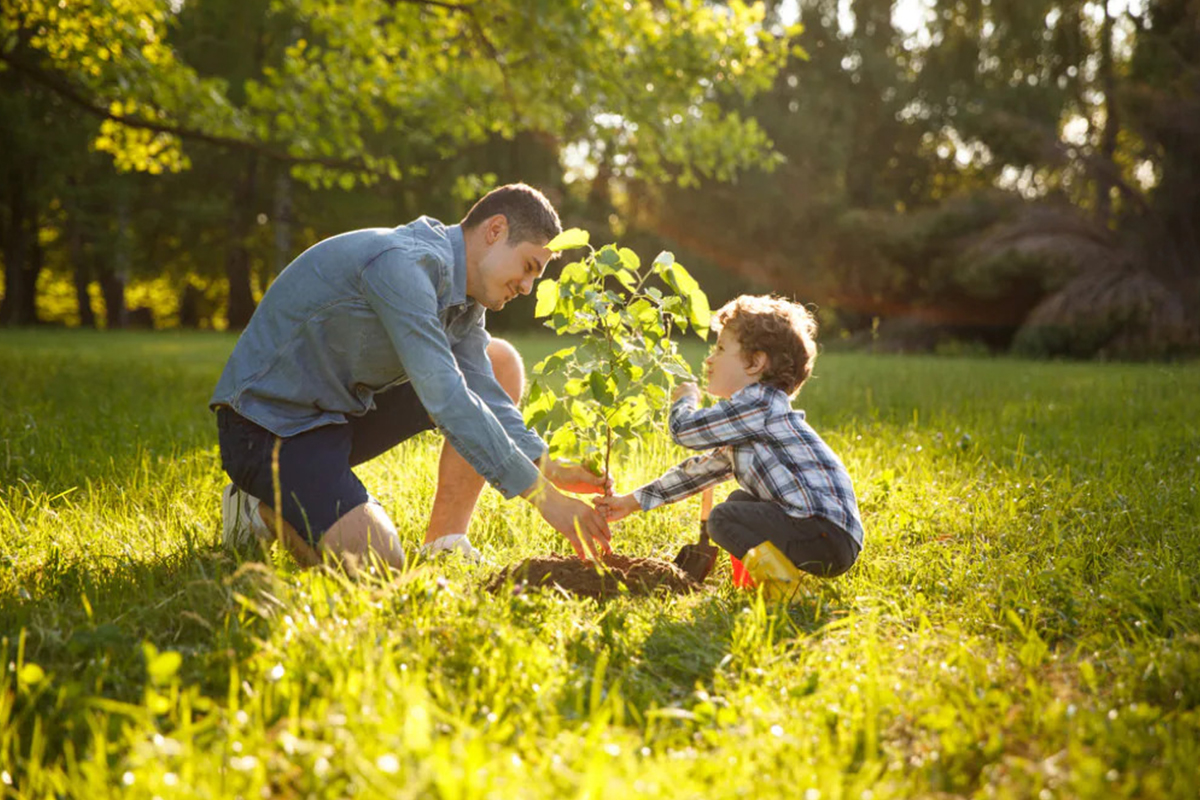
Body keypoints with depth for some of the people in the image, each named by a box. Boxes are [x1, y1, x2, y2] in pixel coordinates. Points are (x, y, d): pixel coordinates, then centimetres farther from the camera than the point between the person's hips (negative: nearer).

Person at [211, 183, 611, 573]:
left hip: (345, 408, 10)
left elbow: (484, 393, 1)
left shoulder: (462, 289, 4)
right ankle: (264, 508, 1)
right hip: (269, 422, -10)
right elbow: (445, 399, -33)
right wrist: (543, 495, -32)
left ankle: (443, 544, 1)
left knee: (501, 364, 3)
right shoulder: (402, 263, -26)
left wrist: (549, 468, -16)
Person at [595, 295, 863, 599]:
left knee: (723, 518, -14)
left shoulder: (760, 403, -12)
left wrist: (685, 399, 12)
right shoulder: (744, 424, 21)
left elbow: (685, 430, -12)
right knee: (739, 500, 25)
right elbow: (702, 469, 27)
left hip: (828, 535, -10)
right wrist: (634, 501, 27)